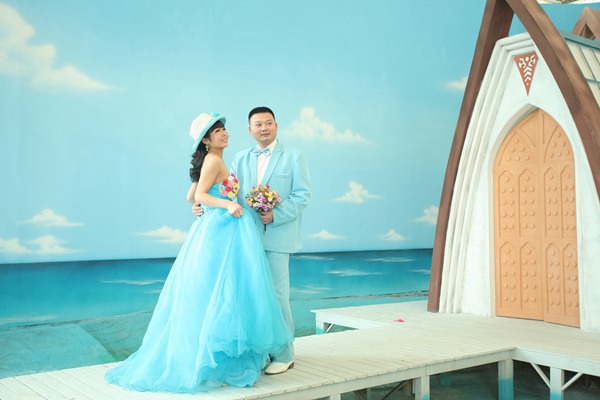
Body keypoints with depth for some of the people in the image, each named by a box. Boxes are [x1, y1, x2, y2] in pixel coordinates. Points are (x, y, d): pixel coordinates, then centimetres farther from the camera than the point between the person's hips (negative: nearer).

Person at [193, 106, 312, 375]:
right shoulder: (240, 159, 15)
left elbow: (303, 195, -5)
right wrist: (203, 205, -8)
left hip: (277, 236, -4)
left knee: (276, 295, -3)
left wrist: (275, 216, -16)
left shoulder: (294, 157, 3)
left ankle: (284, 355, 11)